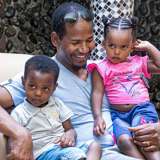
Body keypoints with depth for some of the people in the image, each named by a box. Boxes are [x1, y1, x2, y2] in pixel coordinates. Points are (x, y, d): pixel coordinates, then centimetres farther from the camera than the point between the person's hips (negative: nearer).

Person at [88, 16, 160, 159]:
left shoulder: (139, 62, 15)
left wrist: (148, 47, 11)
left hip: (142, 108, 1)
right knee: (124, 139, -30)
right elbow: (97, 93, -1)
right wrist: (98, 117, -14)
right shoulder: (101, 69, 6)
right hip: (118, 113, -1)